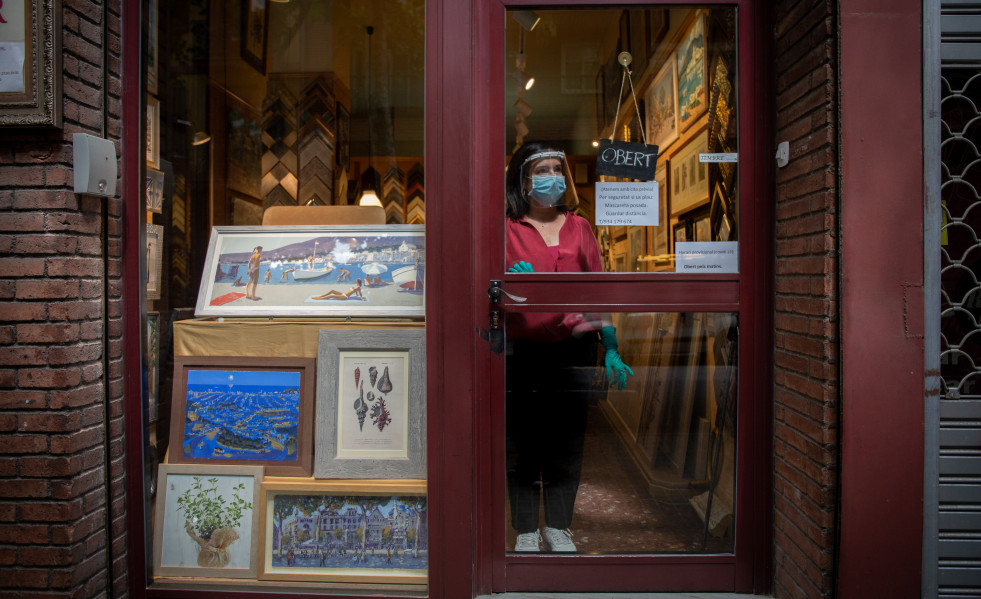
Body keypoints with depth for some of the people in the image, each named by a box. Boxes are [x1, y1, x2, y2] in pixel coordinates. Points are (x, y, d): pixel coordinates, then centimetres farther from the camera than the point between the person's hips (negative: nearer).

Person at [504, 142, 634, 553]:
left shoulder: (579, 228, 13)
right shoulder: (507, 230, 4)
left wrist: (611, 350, 4)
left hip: (573, 349, 3)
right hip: (522, 352, -2)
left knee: (566, 444, 10)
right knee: (523, 445, 4)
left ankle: (558, 527, 27)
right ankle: (527, 531, 21)